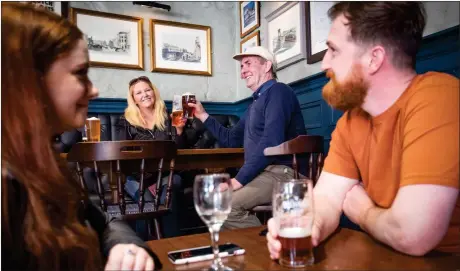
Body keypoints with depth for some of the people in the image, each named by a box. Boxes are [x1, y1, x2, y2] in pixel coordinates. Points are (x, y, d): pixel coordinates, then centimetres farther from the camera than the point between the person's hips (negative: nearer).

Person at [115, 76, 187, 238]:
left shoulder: (167, 118, 10)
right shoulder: (126, 122, 6)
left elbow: (179, 150, 6)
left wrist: (179, 130, -15)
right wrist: (147, 181, -14)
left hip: (166, 174, 1)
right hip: (137, 176, -1)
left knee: (168, 198, -32)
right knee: (147, 202, -32)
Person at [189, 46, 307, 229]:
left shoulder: (277, 91, -9)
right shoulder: (256, 102, 22)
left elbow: (271, 143, -23)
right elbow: (231, 140, 25)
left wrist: (239, 179, -21)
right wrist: (203, 116, 20)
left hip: (282, 173, -9)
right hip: (261, 173, 10)